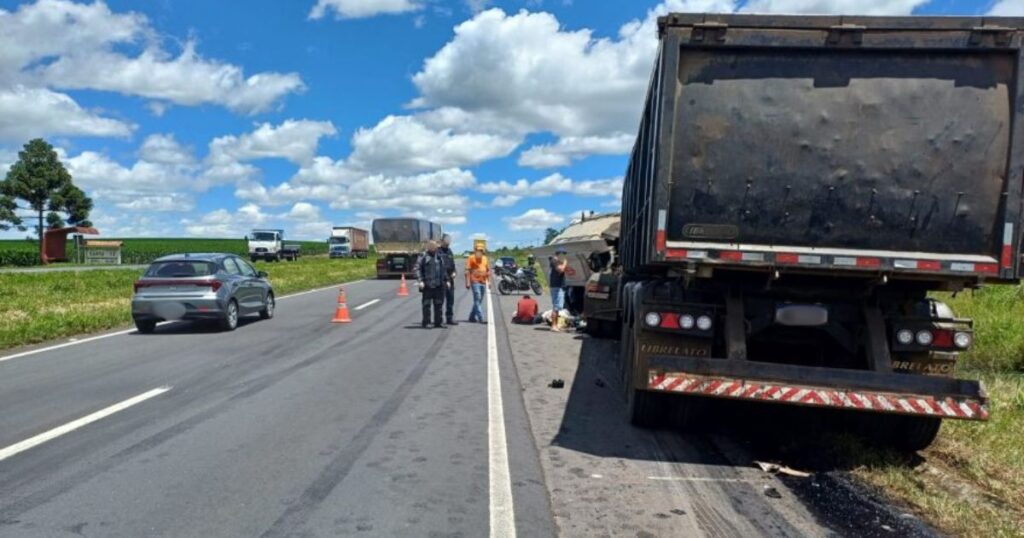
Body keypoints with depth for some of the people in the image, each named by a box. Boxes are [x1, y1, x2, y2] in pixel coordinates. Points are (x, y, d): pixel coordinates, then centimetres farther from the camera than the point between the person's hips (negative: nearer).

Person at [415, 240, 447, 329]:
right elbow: (417, 268, -8)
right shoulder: (423, 256, -3)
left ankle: (438, 323, 17)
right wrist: (420, 281, -17)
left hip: (439, 285, 6)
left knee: (438, 304, 9)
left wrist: (446, 280, 17)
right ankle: (426, 323, 3)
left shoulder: (439, 256, 15)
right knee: (427, 304, -2)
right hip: (428, 285, -6)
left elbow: (443, 269, 22)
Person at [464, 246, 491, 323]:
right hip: (475, 282, -6)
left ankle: (472, 317, 21)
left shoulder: (485, 258, 14)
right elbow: (467, 271, -7)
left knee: (479, 301, 11)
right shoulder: (471, 258, -3)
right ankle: (481, 318, -15)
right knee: (477, 300, -11)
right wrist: (468, 282, -14)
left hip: (483, 282, 7)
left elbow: (488, 270, 21)